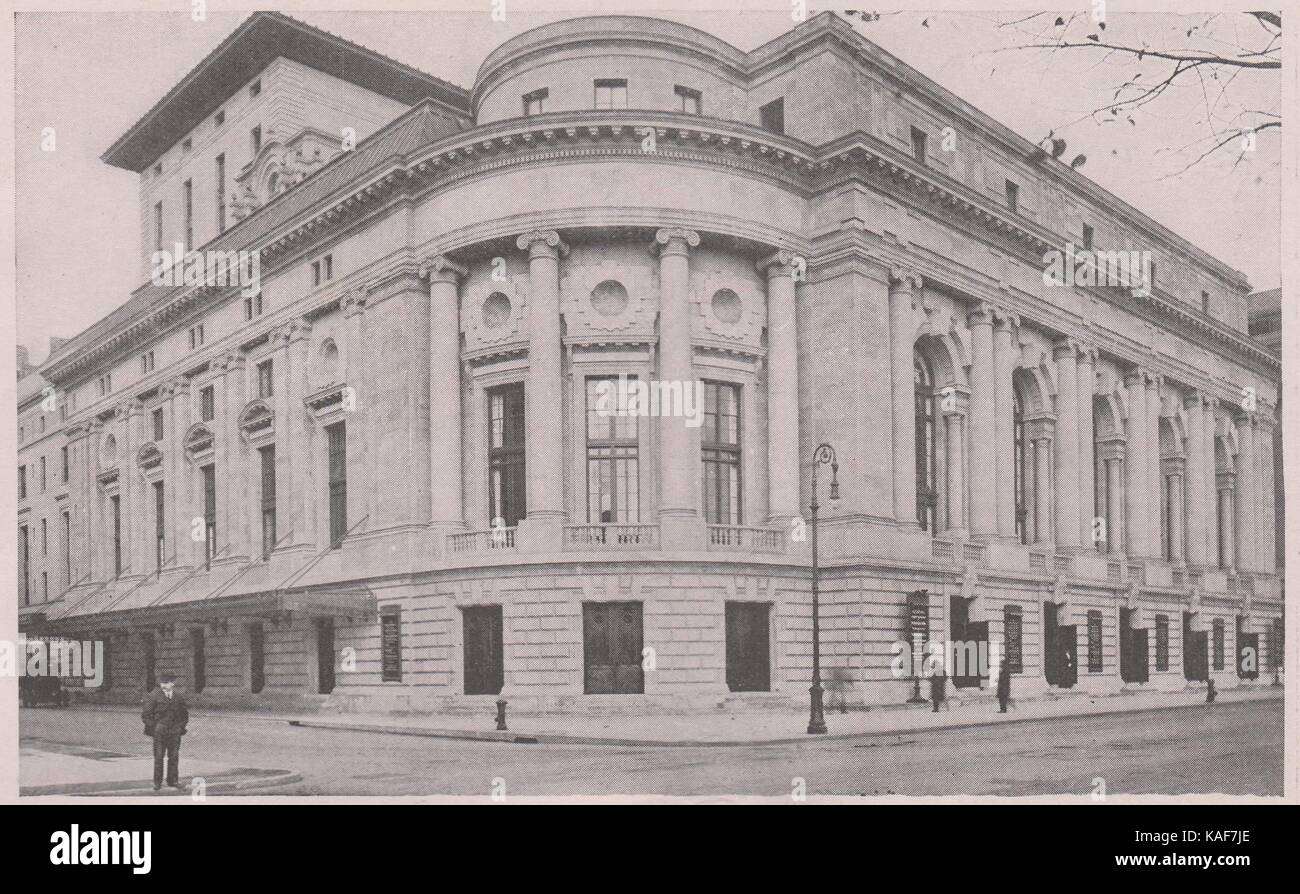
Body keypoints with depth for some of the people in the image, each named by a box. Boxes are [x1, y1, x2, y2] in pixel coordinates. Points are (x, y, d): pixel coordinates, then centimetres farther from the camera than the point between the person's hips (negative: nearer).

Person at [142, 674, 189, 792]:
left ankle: (173, 780, 15)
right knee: (158, 757, 0)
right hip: (159, 732, -4)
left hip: (175, 731, 4)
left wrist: (182, 726, 11)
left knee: (174, 756, 5)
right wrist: (151, 728, -6)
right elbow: (146, 714, -3)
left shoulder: (178, 696, 9)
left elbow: (184, 712, 19)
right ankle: (157, 783, 9)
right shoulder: (154, 696, -4)